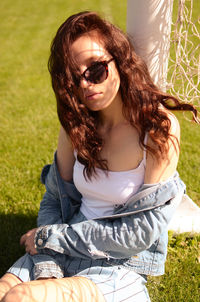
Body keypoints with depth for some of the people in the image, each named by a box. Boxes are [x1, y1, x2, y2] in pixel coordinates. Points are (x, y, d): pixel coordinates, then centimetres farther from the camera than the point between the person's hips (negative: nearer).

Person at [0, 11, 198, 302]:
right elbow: (53, 199, 7)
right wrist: (46, 269, -10)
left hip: (122, 266, -4)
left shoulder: (160, 127, -15)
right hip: (64, 251, 5)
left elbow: (141, 233, -15)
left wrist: (50, 236, -11)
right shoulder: (76, 124, 1)